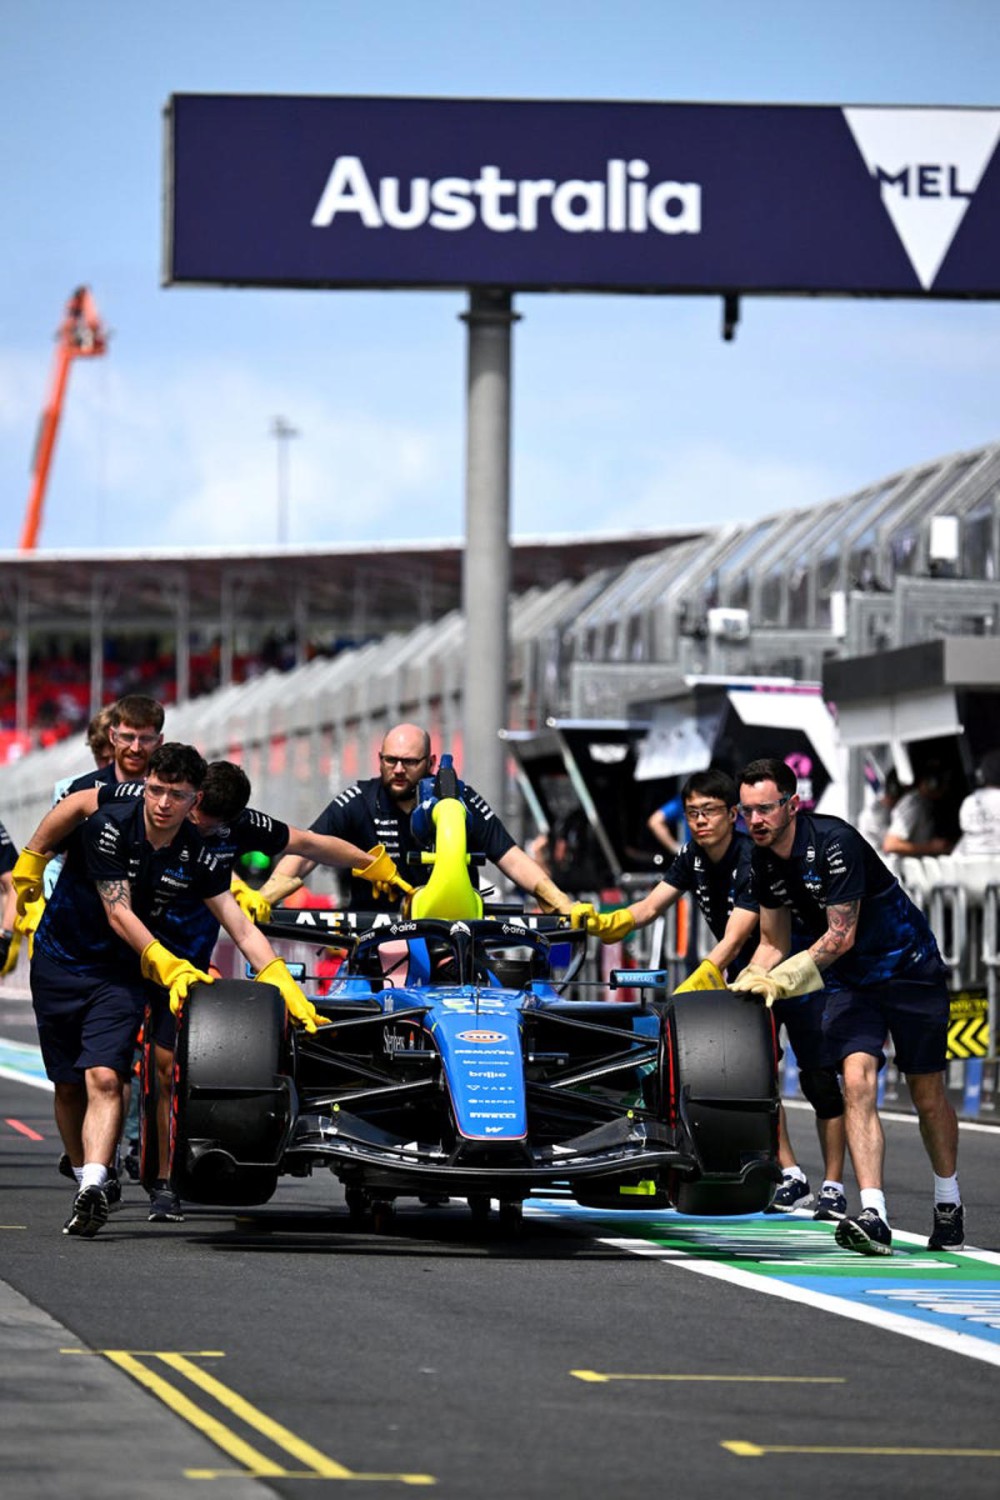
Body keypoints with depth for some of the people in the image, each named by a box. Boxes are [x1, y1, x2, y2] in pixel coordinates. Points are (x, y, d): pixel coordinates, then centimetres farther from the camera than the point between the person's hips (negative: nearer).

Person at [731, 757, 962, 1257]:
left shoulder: (834, 842, -26)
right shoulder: (764, 861, -4)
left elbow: (841, 936, -26)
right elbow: (774, 943, 6)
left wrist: (782, 980, -29)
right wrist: (745, 986, -11)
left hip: (909, 970, -5)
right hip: (849, 982, 5)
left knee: (927, 1097, 4)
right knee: (857, 1081, -17)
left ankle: (949, 1205, 27)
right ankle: (873, 1216, -27)